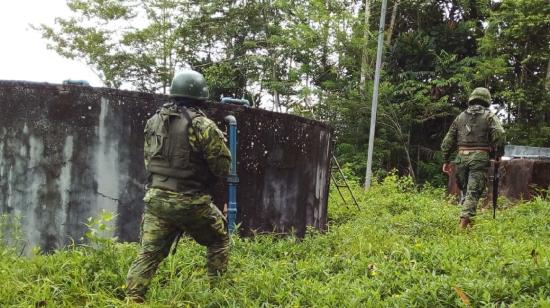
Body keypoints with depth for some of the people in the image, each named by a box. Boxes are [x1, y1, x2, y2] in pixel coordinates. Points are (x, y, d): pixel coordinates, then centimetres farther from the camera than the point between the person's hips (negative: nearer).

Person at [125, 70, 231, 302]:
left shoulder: (153, 121, 6)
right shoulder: (203, 125, -12)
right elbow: (223, 167, -7)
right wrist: (218, 139, 11)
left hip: (156, 198, 4)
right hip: (191, 202, -4)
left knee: (148, 253, 8)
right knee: (219, 239, 19)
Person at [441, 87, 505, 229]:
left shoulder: (461, 117, 15)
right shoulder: (489, 116, 4)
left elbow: (448, 140, 13)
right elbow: (499, 134, -13)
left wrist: (445, 160, 18)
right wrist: (498, 155, -1)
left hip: (462, 157, 3)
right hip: (480, 158, -3)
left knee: (465, 190, 17)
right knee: (473, 192, -6)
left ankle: (468, 220, 20)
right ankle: (464, 221, -18)